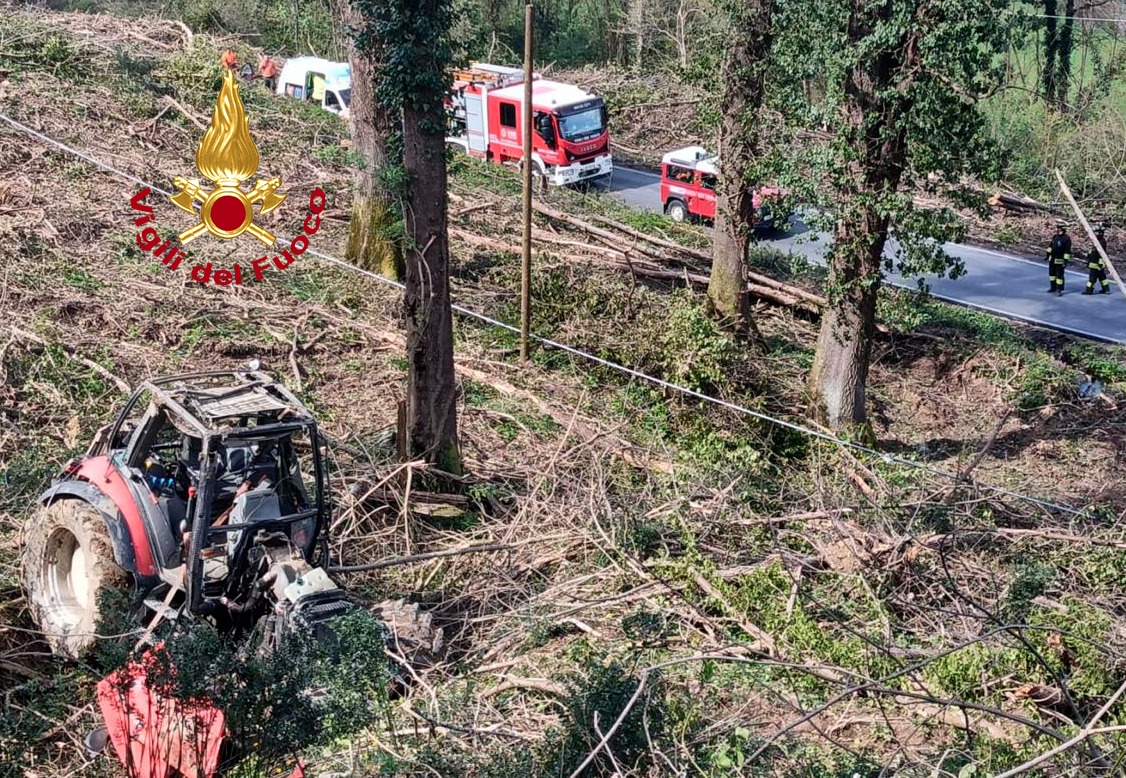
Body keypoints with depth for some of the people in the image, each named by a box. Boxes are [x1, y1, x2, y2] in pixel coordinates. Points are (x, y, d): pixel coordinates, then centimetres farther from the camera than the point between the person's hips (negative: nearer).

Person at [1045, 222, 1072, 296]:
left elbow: (1067, 251, -18)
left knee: (1059, 275, -3)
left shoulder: (1066, 238, -17)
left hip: (1060, 260, -8)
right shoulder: (1055, 236, 6)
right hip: (1052, 259, 8)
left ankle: (1059, 290, 3)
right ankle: (1053, 287, 32)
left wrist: (1066, 260, -20)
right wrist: (1048, 254, 20)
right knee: (1052, 273, 18)